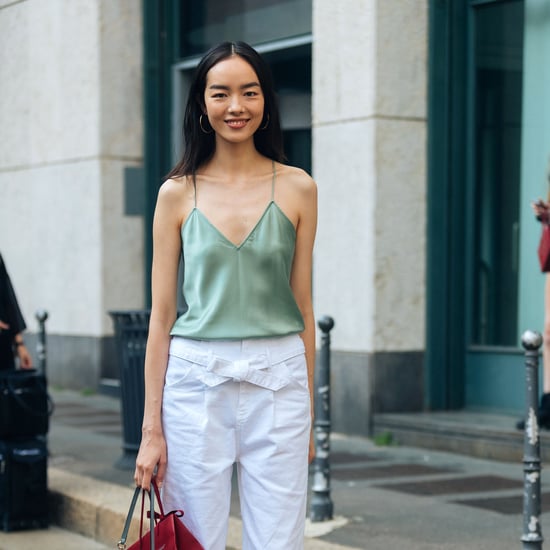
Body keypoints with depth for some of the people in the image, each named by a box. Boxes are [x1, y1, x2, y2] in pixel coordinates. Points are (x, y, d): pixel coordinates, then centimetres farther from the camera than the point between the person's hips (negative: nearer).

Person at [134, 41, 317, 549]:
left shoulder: (297, 188, 5)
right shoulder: (177, 193, 3)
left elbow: (302, 305, 8)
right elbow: (162, 313, 4)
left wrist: (308, 412, 7)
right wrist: (152, 428, 0)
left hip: (277, 380, 0)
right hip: (195, 379, 0)